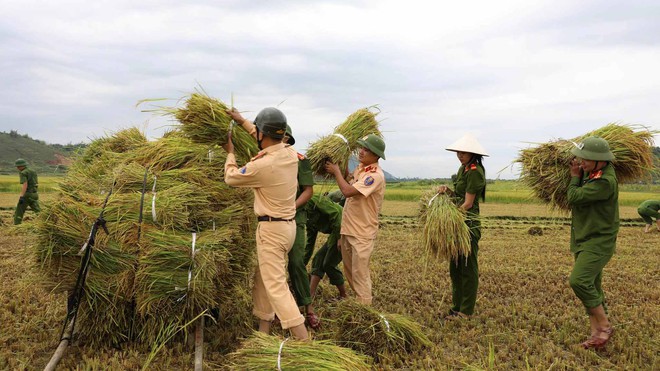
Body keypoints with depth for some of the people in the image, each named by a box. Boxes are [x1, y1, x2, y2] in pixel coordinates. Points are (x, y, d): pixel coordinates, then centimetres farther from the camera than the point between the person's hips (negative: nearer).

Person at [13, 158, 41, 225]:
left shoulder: (23, 173, -9)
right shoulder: (33, 171, 15)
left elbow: (25, 185, -20)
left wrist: (21, 196, -24)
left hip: (27, 194, -7)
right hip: (34, 194, 7)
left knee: (19, 212, 5)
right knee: (38, 211, 7)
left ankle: (17, 226, 7)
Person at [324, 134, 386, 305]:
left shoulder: (375, 175, -20)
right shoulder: (359, 169, 9)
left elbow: (348, 191, -26)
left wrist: (336, 171, -16)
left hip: (362, 234, -9)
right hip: (348, 230, 9)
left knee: (360, 274, -1)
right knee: (349, 271, 19)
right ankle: (358, 300, 33)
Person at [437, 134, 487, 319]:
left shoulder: (475, 172, -15)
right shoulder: (463, 168, 13)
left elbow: (468, 203, -18)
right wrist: (447, 191, -1)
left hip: (468, 224, -9)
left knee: (468, 268, 0)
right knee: (455, 267, 14)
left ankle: (466, 311, 10)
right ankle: (457, 306, 24)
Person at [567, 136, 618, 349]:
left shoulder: (605, 181, -23)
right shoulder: (590, 173, 8)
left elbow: (574, 198, -21)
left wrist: (575, 177, -4)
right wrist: (577, 175, 8)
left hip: (599, 241, -9)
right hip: (583, 240, 10)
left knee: (579, 280, -22)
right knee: (591, 287, 12)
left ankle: (605, 326, -5)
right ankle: (597, 332, 20)